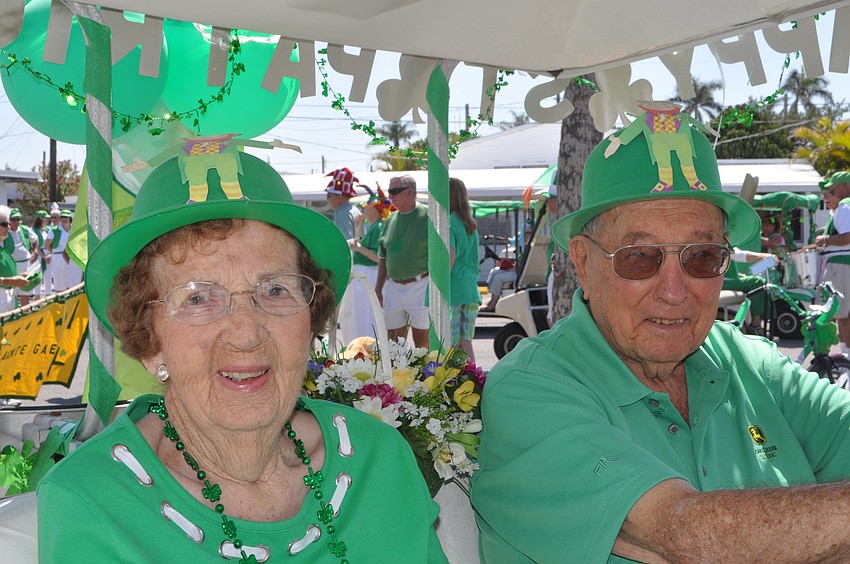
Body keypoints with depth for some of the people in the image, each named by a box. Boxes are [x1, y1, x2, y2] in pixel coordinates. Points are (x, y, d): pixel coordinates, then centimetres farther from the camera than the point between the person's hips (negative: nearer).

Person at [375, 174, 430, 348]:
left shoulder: (427, 216, -6)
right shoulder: (390, 220, 13)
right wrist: (378, 289, 15)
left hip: (420, 287, -6)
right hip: (393, 287, 6)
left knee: (422, 340, 0)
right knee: (392, 342, 9)